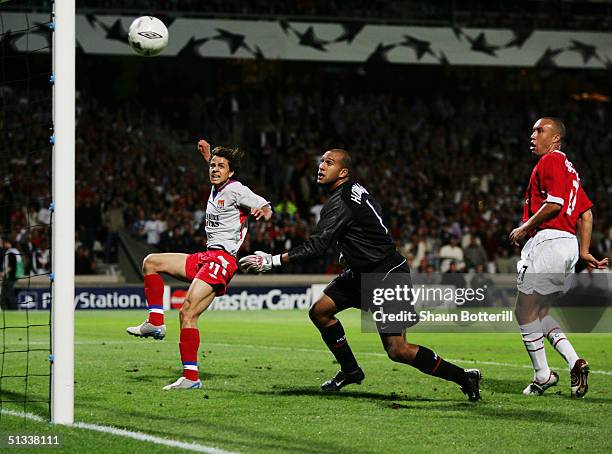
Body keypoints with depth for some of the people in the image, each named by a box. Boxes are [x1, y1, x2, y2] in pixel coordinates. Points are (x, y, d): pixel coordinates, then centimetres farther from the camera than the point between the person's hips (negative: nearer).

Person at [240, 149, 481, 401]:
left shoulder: (339, 204, -20)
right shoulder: (355, 189, 7)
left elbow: (315, 247, -27)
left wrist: (273, 261, -25)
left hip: (387, 276, -10)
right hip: (363, 273, 10)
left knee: (398, 350, -14)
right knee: (320, 312, 7)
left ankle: (463, 377, -4)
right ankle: (350, 371, 21)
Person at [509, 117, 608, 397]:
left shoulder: (551, 161, -7)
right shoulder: (568, 168, 23)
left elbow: (554, 203, -19)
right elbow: (586, 212, 21)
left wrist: (524, 228, -10)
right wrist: (584, 252, 19)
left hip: (547, 240, -10)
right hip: (568, 245, 10)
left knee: (525, 311, -3)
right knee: (538, 312, 14)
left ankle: (542, 375, 0)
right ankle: (574, 362, 2)